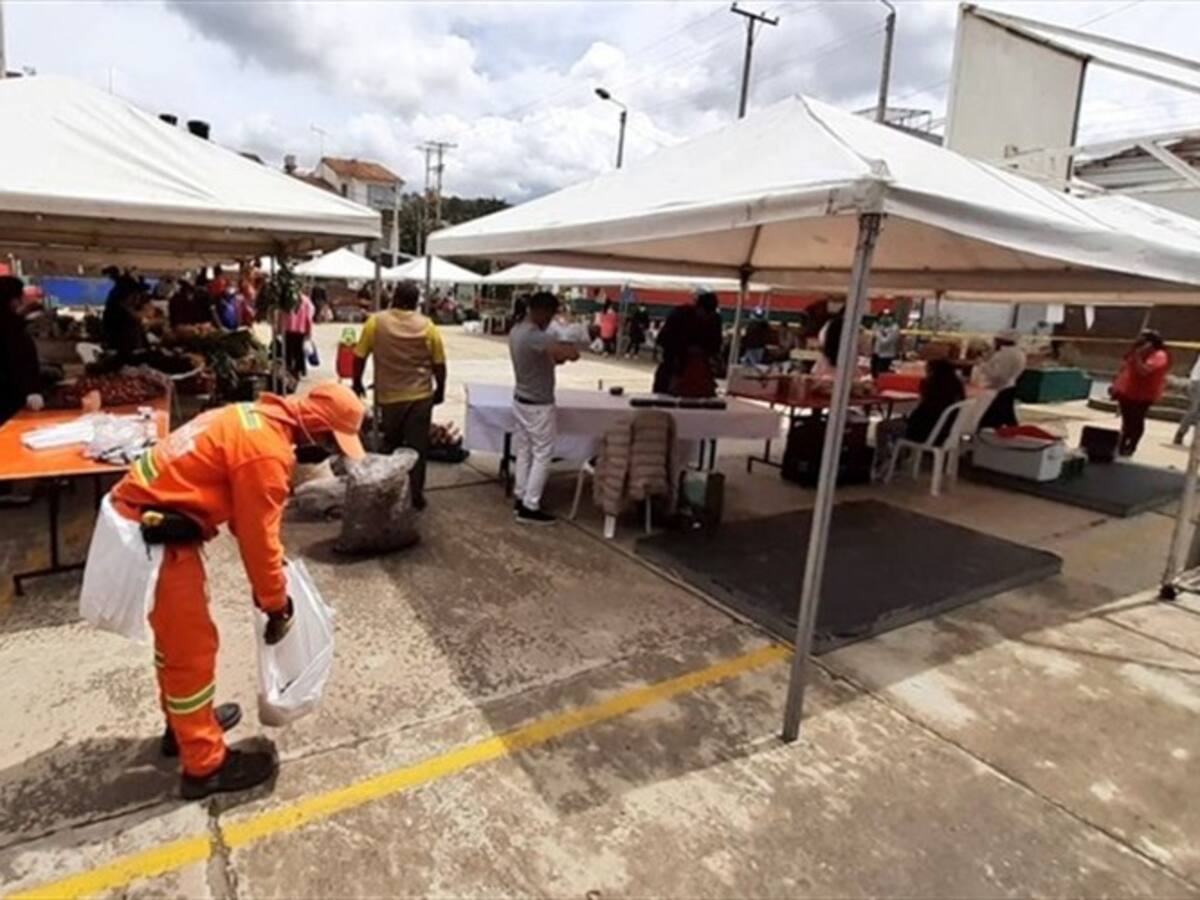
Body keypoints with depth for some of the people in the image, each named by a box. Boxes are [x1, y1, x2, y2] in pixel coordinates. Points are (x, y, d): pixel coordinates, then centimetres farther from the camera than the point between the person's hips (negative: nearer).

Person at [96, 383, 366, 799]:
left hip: (141, 514, 10)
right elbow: (258, 535, -17)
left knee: (177, 632, 24)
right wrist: (276, 604, -4)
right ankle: (205, 765, 16)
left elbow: (250, 519, 17)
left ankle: (184, 723, 43)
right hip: (152, 532, -10)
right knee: (193, 646, 1)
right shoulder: (266, 451, -23)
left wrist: (270, 573, 20)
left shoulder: (260, 421, 8)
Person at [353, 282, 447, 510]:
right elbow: (439, 364, -1)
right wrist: (440, 390, 14)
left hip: (389, 396, 1)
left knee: (390, 445, 17)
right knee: (417, 446, 6)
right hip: (420, 396, 0)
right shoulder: (427, 326, -4)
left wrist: (357, 383, 15)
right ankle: (416, 494, 8)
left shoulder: (376, 322, -4)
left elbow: (360, 356, -1)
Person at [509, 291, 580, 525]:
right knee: (542, 455, 1)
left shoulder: (516, 332, 5)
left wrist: (554, 359, 1)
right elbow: (573, 354, -35)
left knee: (524, 452, 16)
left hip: (520, 400, 9)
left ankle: (521, 499, 24)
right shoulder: (537, 337, -26)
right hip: (538, 405, -9)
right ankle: (530, 507, 4)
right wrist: (567, 346, -12)